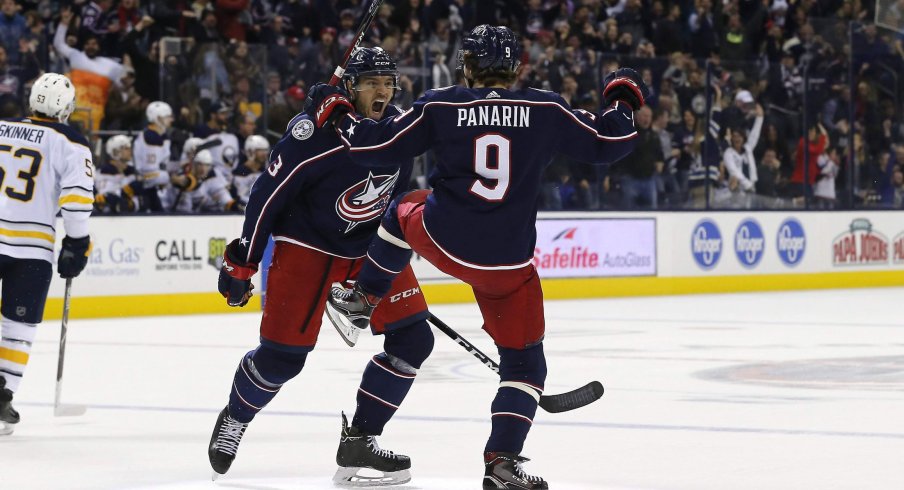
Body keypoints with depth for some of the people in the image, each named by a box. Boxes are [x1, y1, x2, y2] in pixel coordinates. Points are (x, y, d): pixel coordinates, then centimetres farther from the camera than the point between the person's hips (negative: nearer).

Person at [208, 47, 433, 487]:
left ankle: (358, 441, 3)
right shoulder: (314, 133, -24)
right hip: (306, 244, -6)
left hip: (370, 245, 6)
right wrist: (241, 263, -13)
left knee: (413, 338, -7)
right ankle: (234, 419, 27)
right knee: (283, 355, -5)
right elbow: (268, 194, -17)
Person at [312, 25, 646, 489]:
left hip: (442, 241, 1)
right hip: (508, 263, -1)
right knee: (524, 362, 10)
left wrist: (335, 112, 15)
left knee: (406, 209, 36)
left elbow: (376, 146, -1)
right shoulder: (547, 109, -3)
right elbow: (608, 142, 2)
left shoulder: (441, 105, -3)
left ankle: (362, 300, 45)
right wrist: (622, 98, 21)